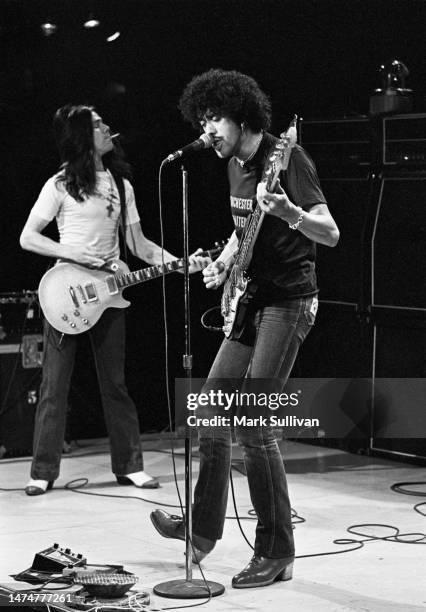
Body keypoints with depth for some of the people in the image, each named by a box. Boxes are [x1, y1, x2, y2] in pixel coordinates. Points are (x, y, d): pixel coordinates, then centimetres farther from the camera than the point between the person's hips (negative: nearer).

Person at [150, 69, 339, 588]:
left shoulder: (286, 159, -15)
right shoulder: (236, 164, 12)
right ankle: (203, 529, 23)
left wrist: (290, 214, -40)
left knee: (251, 422, -12)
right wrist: (223, 263, 10)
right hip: (251, 301, 9)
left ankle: (276, 554, -4)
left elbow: (330, 233, -21)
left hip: (288, 302, -9)